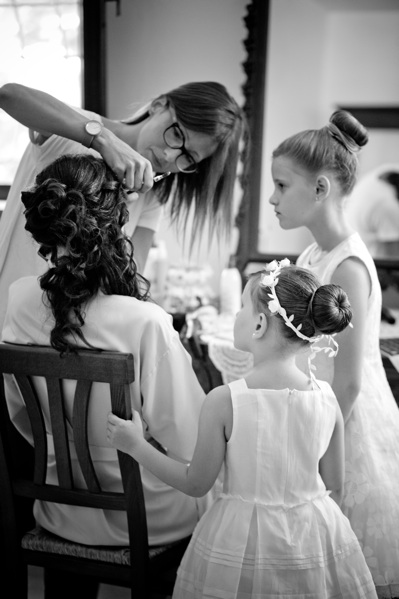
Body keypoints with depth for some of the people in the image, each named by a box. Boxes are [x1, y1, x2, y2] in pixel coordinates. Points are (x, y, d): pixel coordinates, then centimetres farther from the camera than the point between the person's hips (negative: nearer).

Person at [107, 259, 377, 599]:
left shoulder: (223, 401, -20)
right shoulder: (328, 399, -11)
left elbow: (196, 484, -9)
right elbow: (335, 487, 0)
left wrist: (136, 446, 3)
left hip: (241, 540, -2)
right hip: (317, 538, 3)